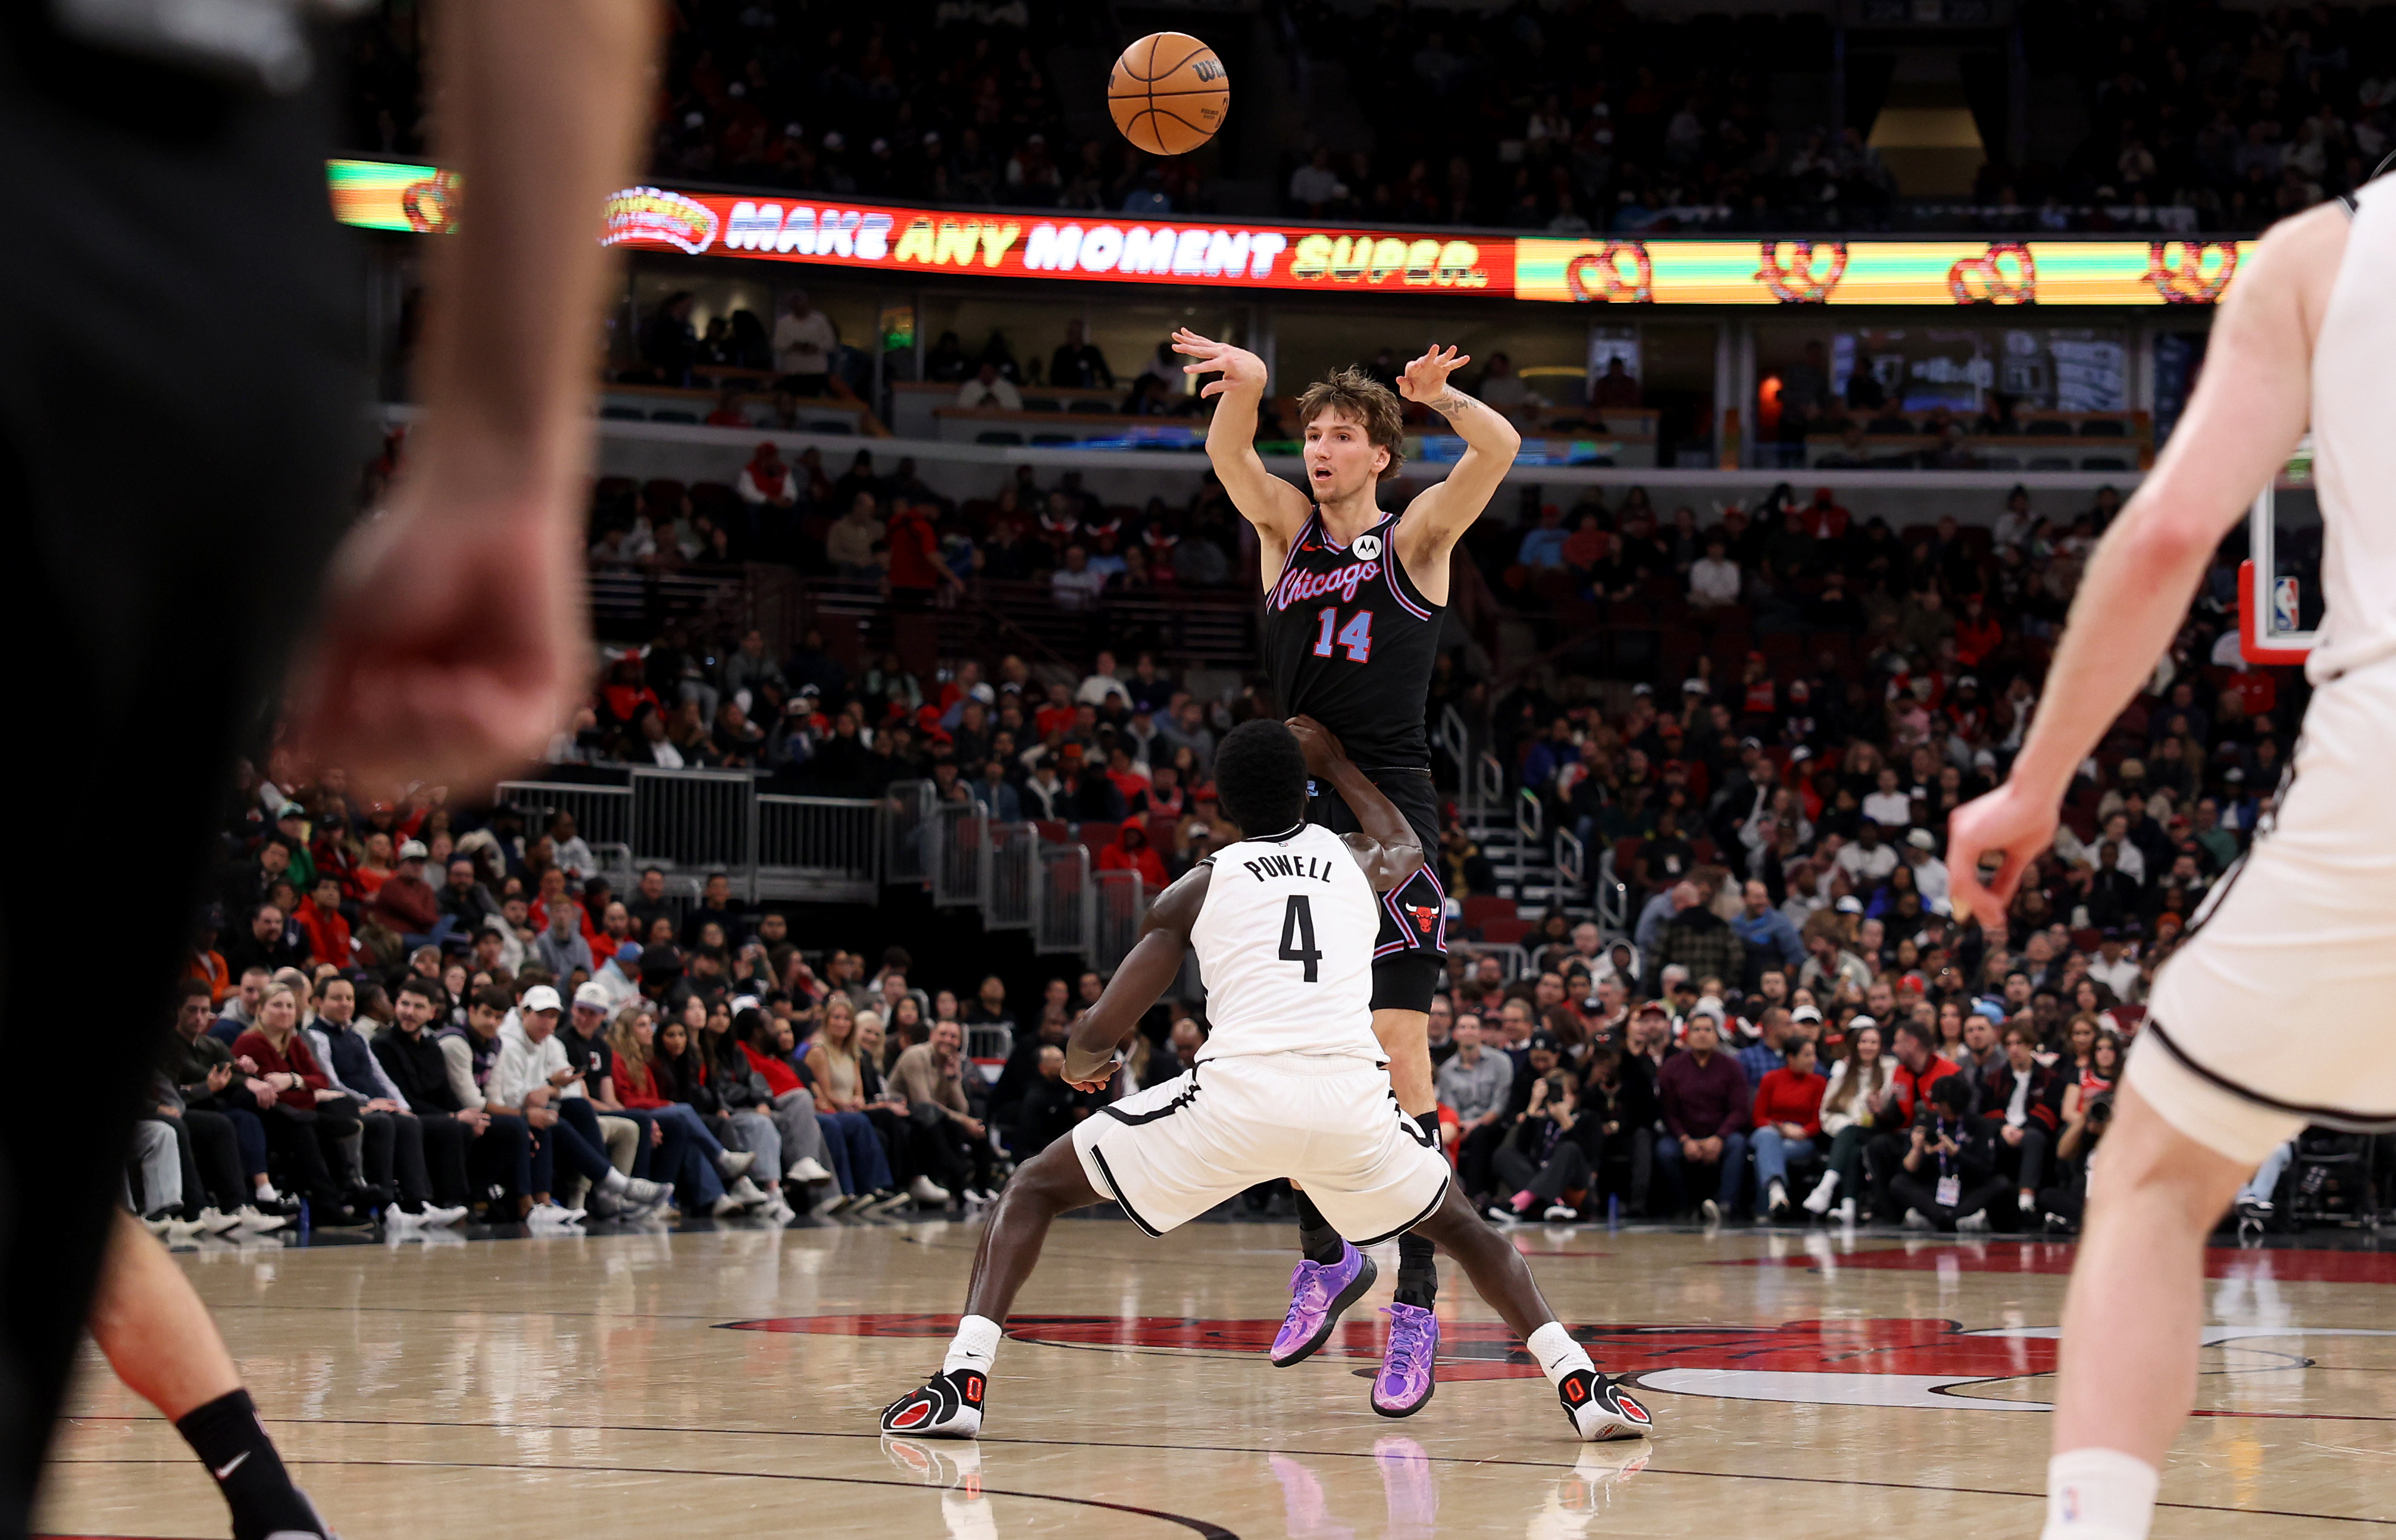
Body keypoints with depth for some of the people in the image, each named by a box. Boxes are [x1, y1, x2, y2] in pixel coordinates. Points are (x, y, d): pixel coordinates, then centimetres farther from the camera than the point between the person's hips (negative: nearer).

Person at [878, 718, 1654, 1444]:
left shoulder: (1197, 888, 17)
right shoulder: (1358, 861, 23)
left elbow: (1100, 1031, 14)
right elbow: (1407, 847, 51)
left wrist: (1080, 1064, 37)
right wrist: (1334, 761, 61)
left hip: (1237, 1092, -2)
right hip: (1354, 1098, 2)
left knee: (1033, 1189, 15)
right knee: (1458, 1225, 31)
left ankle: (961, 1380, -4)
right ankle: (1581, 1382, 13)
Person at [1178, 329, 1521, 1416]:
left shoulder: (1417, 537, 3)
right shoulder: (1287, 528, 10)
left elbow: (1500, 450, -13)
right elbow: (1227, 453, -10)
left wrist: (1439, 394, -26)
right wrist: (1245, 385, -28)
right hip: (1296, 815, 4)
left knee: (1399, 1052, -10)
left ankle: (1417, 1299, -9)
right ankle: (1322, 1254, 26)